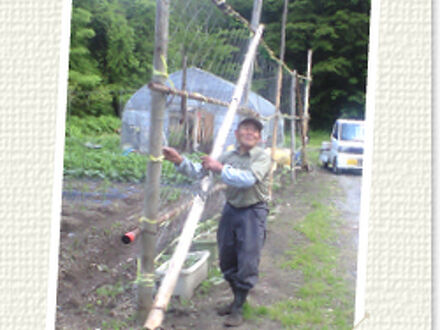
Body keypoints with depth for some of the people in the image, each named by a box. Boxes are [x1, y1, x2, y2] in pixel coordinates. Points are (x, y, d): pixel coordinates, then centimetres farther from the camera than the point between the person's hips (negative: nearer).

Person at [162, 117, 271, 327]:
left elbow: (248, 179, -29)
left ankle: (238, 309, 8)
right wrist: (180, 162, -14)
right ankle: (237, 299, 32)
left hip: (253, 212, -6)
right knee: (227, 259, 13)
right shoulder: (228, 156, 5)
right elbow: (199, 172, 3)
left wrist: (220, 169, -29)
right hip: (231, 209, 6)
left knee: (247, 261, -5)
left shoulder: (262, 157, -11)